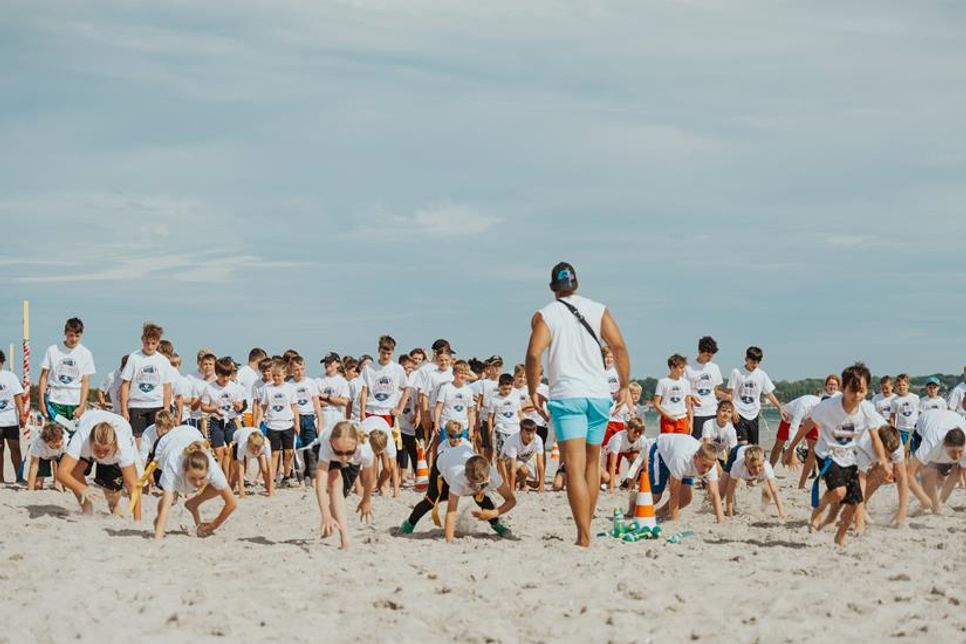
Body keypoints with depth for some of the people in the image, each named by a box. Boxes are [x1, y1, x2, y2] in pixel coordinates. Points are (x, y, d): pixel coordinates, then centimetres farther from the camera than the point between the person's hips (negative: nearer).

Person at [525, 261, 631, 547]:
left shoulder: (544, 315, 3)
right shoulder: (598, 310, 11)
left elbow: (534, 354, -10)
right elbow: (619, 346, 2)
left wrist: (533, 392, 1)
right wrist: (625, 386, 9)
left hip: (567, 395, -3)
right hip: (599, 394, 3)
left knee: (575, 468, -9)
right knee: (592, 465, 16)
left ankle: (584, 536, -18)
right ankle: (586, 527, 24)